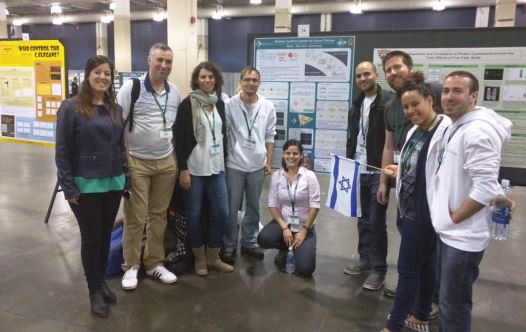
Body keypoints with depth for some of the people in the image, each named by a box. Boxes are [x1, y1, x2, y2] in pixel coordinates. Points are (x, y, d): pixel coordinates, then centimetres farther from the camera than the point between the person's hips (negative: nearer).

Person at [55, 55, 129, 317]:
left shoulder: (115, 109, 7)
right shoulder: (71, 107, -8)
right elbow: (62, 151, -8)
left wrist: (126, 178, 9)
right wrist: (68, 187, -12)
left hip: (113, 183, 5)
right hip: (86, 185, -4)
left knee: (106, 235, 15)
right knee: (91, 237, 7)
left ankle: (102, 281, 33)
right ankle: (94, 291, 23)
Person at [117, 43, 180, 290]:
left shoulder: (175, 92, 7)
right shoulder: (131, 87, -8)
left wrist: (176, 156, 14)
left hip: (166, 162, 5)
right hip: (137, 162, -4)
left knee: (159, 215, 12)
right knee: (135, 217, 4)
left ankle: (154, 263, 26)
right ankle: (131, 265, 21)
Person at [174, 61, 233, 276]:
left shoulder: (220, 104, 10)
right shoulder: (188, 104, -6)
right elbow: (179, 139, -9)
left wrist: (225, 163, 14)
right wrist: (183, 169, -13)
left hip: (216, 168, 5)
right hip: (194, 169, -5)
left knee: (222, 213, 5)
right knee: (194, 214, 5)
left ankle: (213, 257, 22)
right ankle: (199, 258, 23)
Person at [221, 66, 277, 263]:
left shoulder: (268, 107, 2)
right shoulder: (230, 105, -7)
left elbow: (269, 137, 8)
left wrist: (269, 162, 6)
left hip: (257, 166, 3)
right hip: (234, 165, -3)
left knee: (253, 206, 14)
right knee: (231, 208, 4)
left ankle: (249, 242, 29)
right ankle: (228, 246, 19)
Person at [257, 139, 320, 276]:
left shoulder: (309, 176, -10)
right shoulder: (276, 176, -4)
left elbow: (315, 206, -11)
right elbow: (272, 205, -4)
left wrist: (304, 230, -14)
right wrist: (284, 228, -15)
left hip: (305, 225, -2)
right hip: (283, 222, 2)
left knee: (305, 269, -16)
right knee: (263, 239, -29)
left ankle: (297, 248, 20)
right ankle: (285, 249, 6)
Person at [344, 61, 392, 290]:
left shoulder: (388, 101, -10)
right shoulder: (357, 104, 13)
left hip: (378, 172, -7)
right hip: (358, 171, 7)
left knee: (376, 222, 0)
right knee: (363, 219, 15)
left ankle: (379, 269, 13)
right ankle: (365, 260, 29)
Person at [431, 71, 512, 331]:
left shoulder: (478, 131, -21)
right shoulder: (454, 126, 9)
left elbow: (485, 189, -27)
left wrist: (454, 218, -16)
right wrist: (446, 219, 12)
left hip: (463, 236, -9)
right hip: (448, 231, 9)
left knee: (454, 304, 5)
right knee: (446, 298, 22)